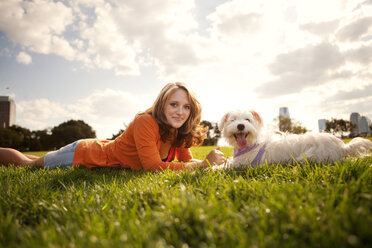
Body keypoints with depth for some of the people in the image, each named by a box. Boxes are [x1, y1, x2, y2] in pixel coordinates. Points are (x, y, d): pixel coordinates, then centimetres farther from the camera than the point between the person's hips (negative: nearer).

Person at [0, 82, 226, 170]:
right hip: (85, 155, -6)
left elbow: (187, 160, -4)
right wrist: (203, 163, -35)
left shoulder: (179, 133, -12)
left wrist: (211, 161, -23)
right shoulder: (146, 123, -35)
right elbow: (154, 167, -39)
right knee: (27, 164, 19)